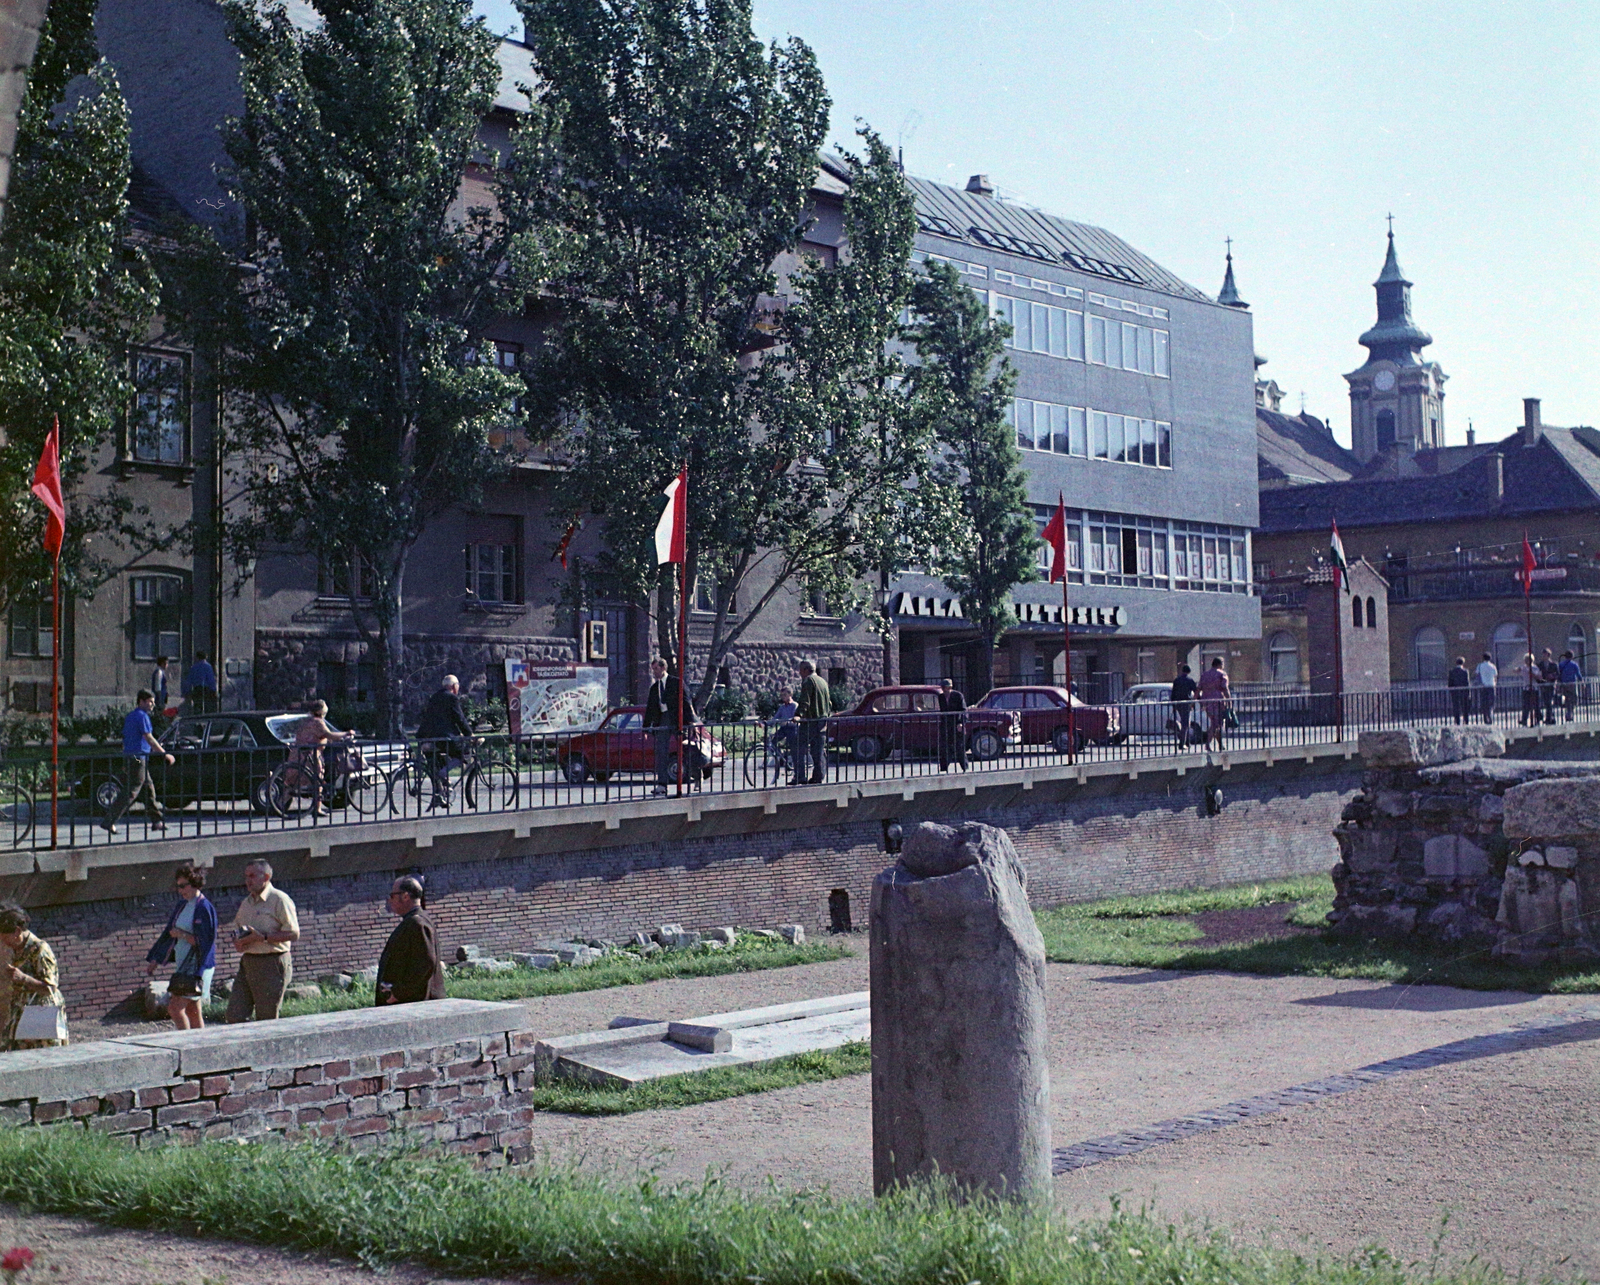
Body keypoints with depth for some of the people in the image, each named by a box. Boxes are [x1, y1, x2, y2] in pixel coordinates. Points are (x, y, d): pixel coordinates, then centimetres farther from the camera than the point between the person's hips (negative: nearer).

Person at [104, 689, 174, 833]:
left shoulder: (130, 716, 17)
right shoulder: (142, 716, -12)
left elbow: (124, 739, 21)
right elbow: (149, 738, -16)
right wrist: (165, 754, -13)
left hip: (128, 757, 10)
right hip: (138, 758, -10)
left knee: (149, 789, 12)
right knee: (130, 793, -8)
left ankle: (156, 821, 15)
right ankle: (109, 821, -8)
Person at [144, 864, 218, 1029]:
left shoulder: (204, 908, -13)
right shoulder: (182, 906, 13)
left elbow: (205, 942, -17)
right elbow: (169, 933, 18)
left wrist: (182, 935, -15)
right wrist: (155, 961, 17)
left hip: (196, 966, -8)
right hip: (183, 965, 8)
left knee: (175, 1008, -13)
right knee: (193, 1012, 9)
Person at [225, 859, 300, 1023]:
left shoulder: (279, 900, -7)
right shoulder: (246, 903, 17)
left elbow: (293, 934, -14)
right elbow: (238, 929, 27)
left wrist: (262, 937, -20)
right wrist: (238, 942, 3)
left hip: (272, 964, -7)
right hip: (247, 963, 7)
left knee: (266, 1021, -2)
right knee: (235, 1016, 0)